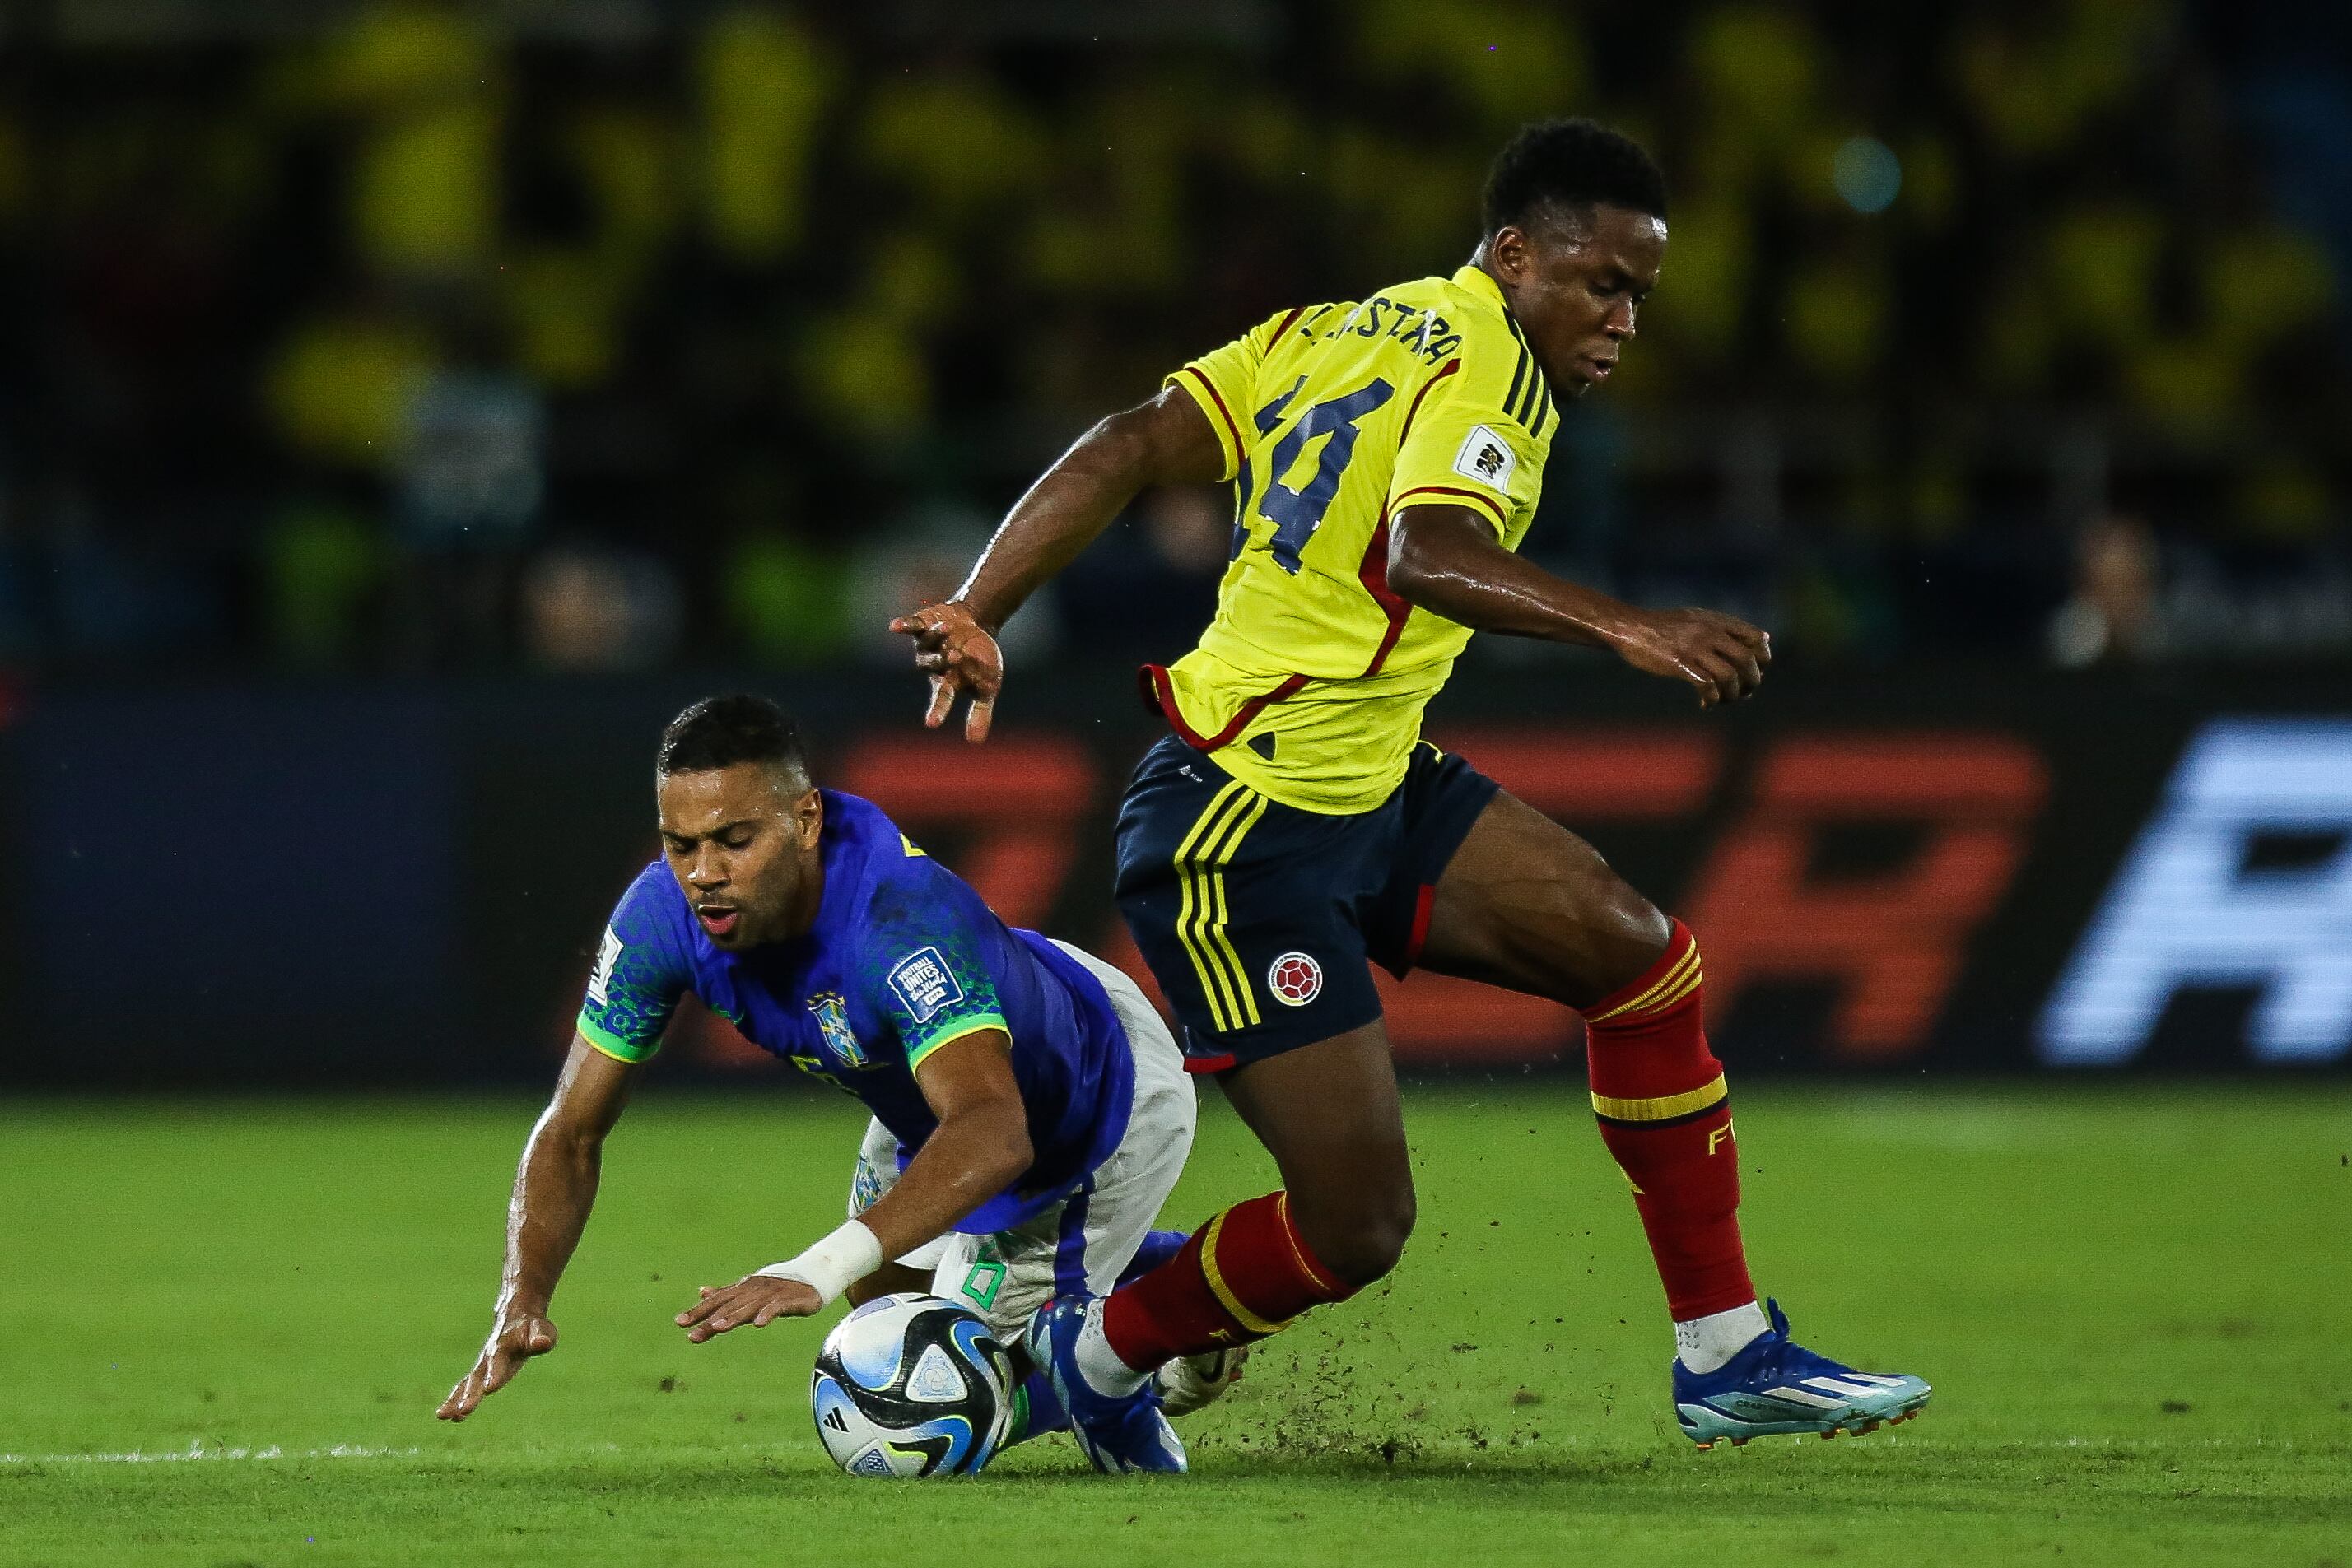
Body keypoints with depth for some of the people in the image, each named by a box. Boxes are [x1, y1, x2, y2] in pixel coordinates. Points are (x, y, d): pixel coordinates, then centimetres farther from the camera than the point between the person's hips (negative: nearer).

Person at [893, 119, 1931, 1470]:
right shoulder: (1487, 366, -15)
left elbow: (1123, 454, 2)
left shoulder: (1332, 332, 11)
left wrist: (978, 615, -4)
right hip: (1243, 836, -10)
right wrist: (1625, 629, -43)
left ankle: (1729, 1359, 8)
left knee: (1646, 959, 3)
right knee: (1356, 1227, -7)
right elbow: (1430, 556, -35)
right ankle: (1099, 1354, 19)